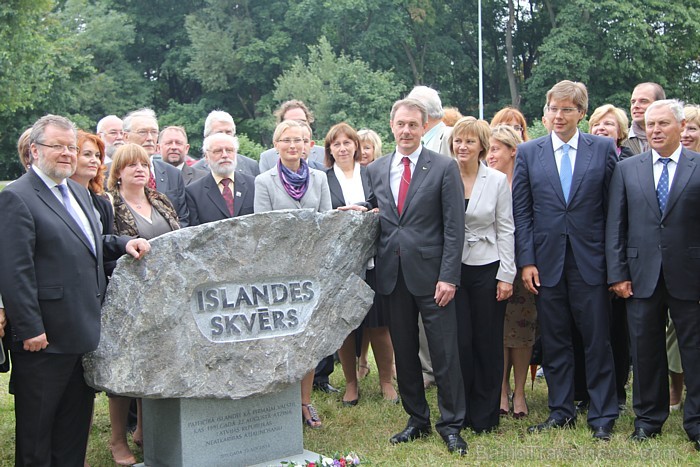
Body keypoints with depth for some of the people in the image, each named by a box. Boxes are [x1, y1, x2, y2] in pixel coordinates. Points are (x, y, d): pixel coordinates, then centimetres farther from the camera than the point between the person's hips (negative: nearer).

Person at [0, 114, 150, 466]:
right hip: (45, 338, -8)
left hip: (84, 331, 8)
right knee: (36, 424, 6)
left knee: (77, 420, 18)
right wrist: (30, 329, -21)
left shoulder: (79, 192, 15)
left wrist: (123, 243, 7)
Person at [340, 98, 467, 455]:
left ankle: (451, 424, 14)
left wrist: (448, 277, -13)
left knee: (444, 353, 1)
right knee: (404, 353, 12)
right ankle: (417, 419, 26)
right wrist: (363, 212, -4)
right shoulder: (376, 170, 10)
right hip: (392, 274, 4)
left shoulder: (444, 167, -3)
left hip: (430, 274, -4)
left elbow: (454, 227, -7)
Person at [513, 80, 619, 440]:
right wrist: (526, 261, -3)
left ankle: (602, 415, 16)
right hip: (547, 260, 1)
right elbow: (521, 210, 3)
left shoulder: (604, 148, 2)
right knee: (554, 341, 9)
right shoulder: (528, 152, 5)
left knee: (597, 340, 4)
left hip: (591, 260, -1)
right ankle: (561, 410, 23)